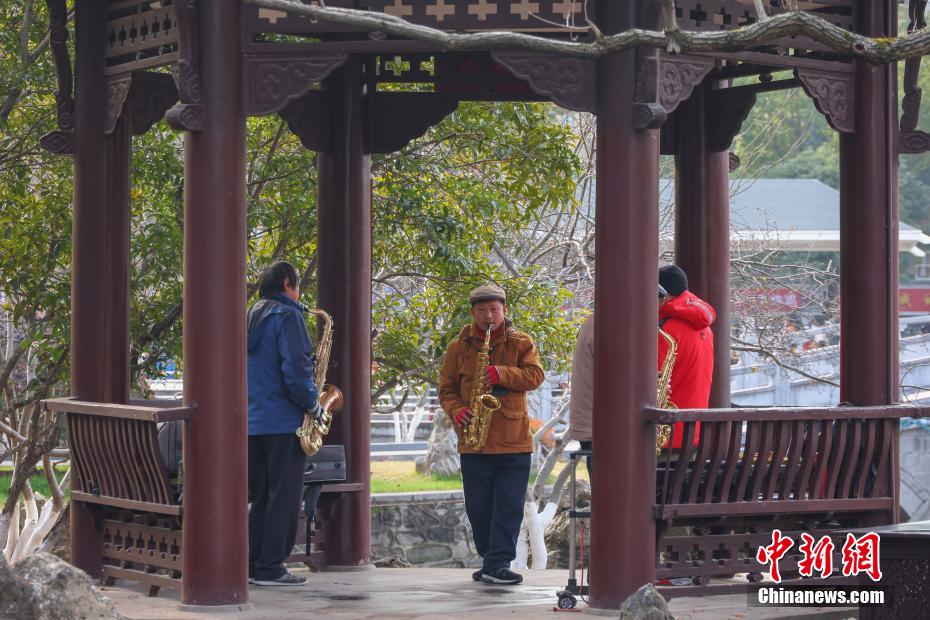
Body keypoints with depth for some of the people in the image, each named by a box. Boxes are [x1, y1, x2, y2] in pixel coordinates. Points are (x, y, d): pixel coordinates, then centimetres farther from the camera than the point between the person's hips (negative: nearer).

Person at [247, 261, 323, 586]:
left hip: (253, 421, 8)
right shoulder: (287, 316, -9)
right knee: (284, 497, -3)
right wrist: (313, 404, -7)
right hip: (284, 421, -8)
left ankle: (253, 564, 11)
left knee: (261, 496, 12)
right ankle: (271, 567, -5)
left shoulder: (251, 318, 16)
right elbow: (295, 369, -18)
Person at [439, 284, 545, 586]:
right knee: (478, 507, 5)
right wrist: (456, 411, -10)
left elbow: (535, 376, -7)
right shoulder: (458, 347, 9)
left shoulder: (521, 343, 6)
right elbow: (446, 388, 10)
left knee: (509, 505, -7)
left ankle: (497, 564, -7)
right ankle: (491, 561, 17)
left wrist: (502, 374, -21)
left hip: (514, 442, -1)